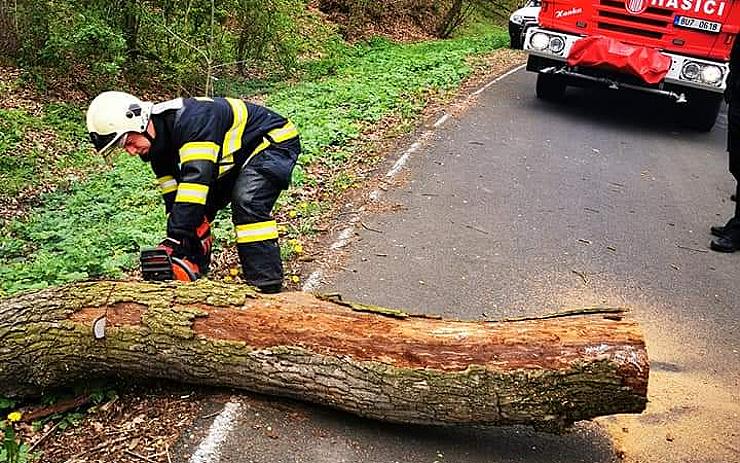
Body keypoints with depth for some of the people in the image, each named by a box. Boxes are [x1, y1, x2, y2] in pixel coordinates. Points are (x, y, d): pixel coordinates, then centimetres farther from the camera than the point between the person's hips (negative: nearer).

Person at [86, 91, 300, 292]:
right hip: (233, 162, 9)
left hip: (273, 140, -9)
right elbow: (174, 199, -2)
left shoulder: (190, 118, -33)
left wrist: (175, 237, -41)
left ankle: (268, 290, -29)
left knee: (247, 203, -31)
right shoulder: (157, 148, -4)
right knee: (194, 213, 5)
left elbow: (197, 175, -41)